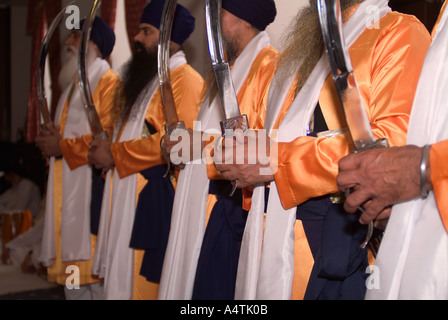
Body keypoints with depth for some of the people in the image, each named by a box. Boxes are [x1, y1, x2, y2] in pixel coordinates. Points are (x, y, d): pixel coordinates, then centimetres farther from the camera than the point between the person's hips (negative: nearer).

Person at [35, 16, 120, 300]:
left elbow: (108, 138, -18)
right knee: (71, 270, 10)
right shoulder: (74, 84, 22)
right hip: (67, 190, 9)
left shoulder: (108, 82, -7)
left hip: (91, 189, -9)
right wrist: (51, 138, 4)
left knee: (91, 270, -7)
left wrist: (62, 146, -10)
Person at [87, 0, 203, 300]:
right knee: (125, 275, 12)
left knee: (145, 278, -6)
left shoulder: (185, 80, -11)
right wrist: (106, 150, 8)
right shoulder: (147, 79, 20)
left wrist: (116, 154, -14)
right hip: (128, 194, 9)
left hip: (157, 200, -9)